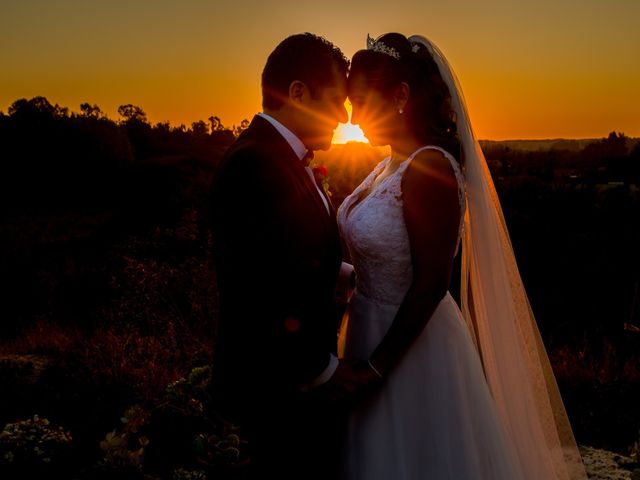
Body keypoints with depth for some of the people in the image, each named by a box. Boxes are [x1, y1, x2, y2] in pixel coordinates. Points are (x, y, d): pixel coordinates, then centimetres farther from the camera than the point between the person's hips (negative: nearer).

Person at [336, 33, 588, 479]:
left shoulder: (428, 169, -23)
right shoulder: (392, 164, 3)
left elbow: (430, 284, -24)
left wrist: (376, 368, -19)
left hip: (411, 344, -8)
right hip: (372, 328, 8)